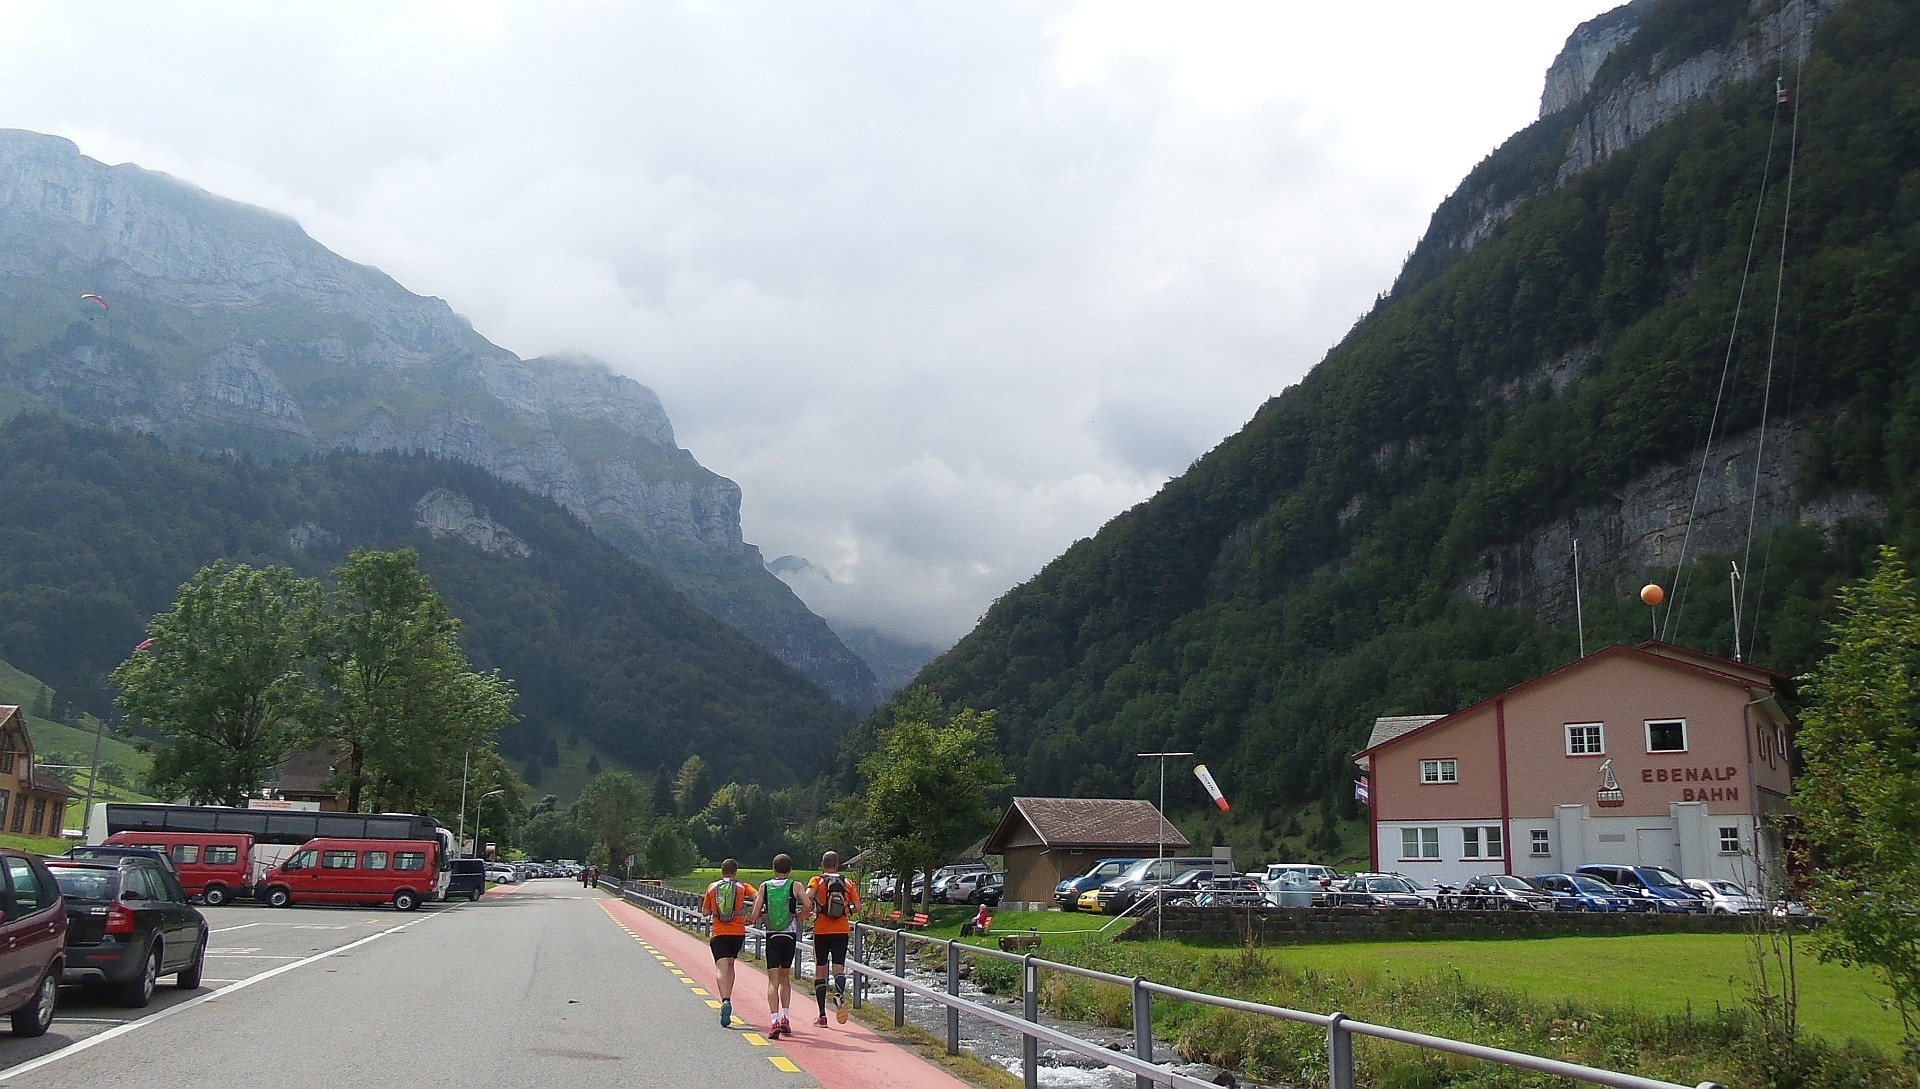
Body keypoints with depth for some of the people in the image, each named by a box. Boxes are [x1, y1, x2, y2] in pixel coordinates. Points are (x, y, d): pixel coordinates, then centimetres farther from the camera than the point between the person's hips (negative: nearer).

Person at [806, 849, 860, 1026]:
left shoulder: (817, 881, 0)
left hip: (821, 931, -1)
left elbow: (808, 897, -20)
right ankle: (839, 994, -35)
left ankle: (822, 1015, 10)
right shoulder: (847, 883, 7)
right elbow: (857, 907, 2)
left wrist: (807, 912, -3)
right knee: (839, 968, -1)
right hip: (842, 931, 1)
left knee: (820, 971, 9)